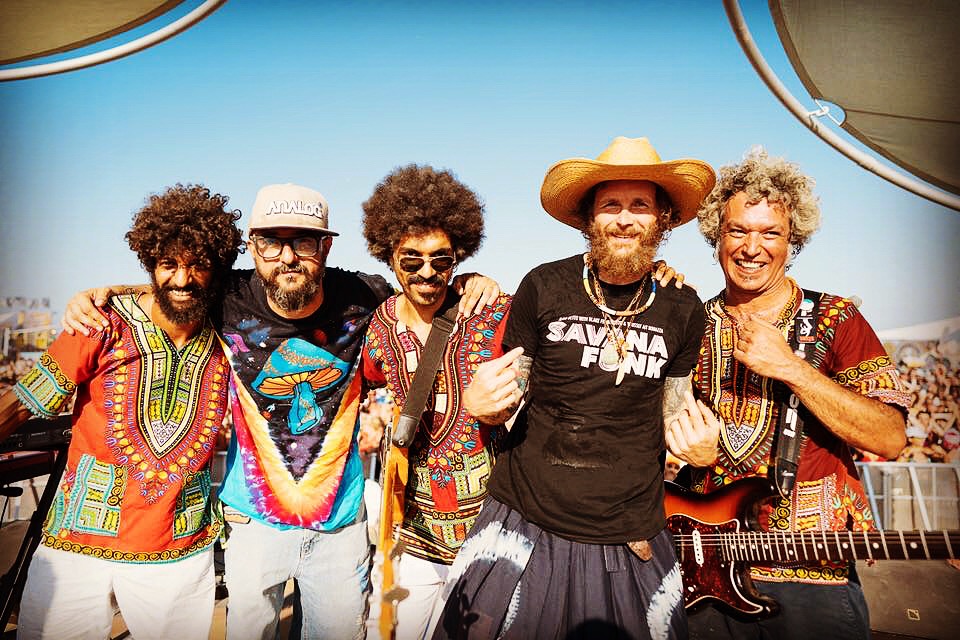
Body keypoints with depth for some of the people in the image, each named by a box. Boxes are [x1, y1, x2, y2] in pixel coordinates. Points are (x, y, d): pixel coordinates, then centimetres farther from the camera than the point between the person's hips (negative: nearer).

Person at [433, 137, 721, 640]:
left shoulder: (683, 310, 0)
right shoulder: (543, 287, -7)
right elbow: (512, 393, 4)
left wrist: (696, 437, -8)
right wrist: (481, 402, -17)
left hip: (631, 542, 2)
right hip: (523, 524, -1)